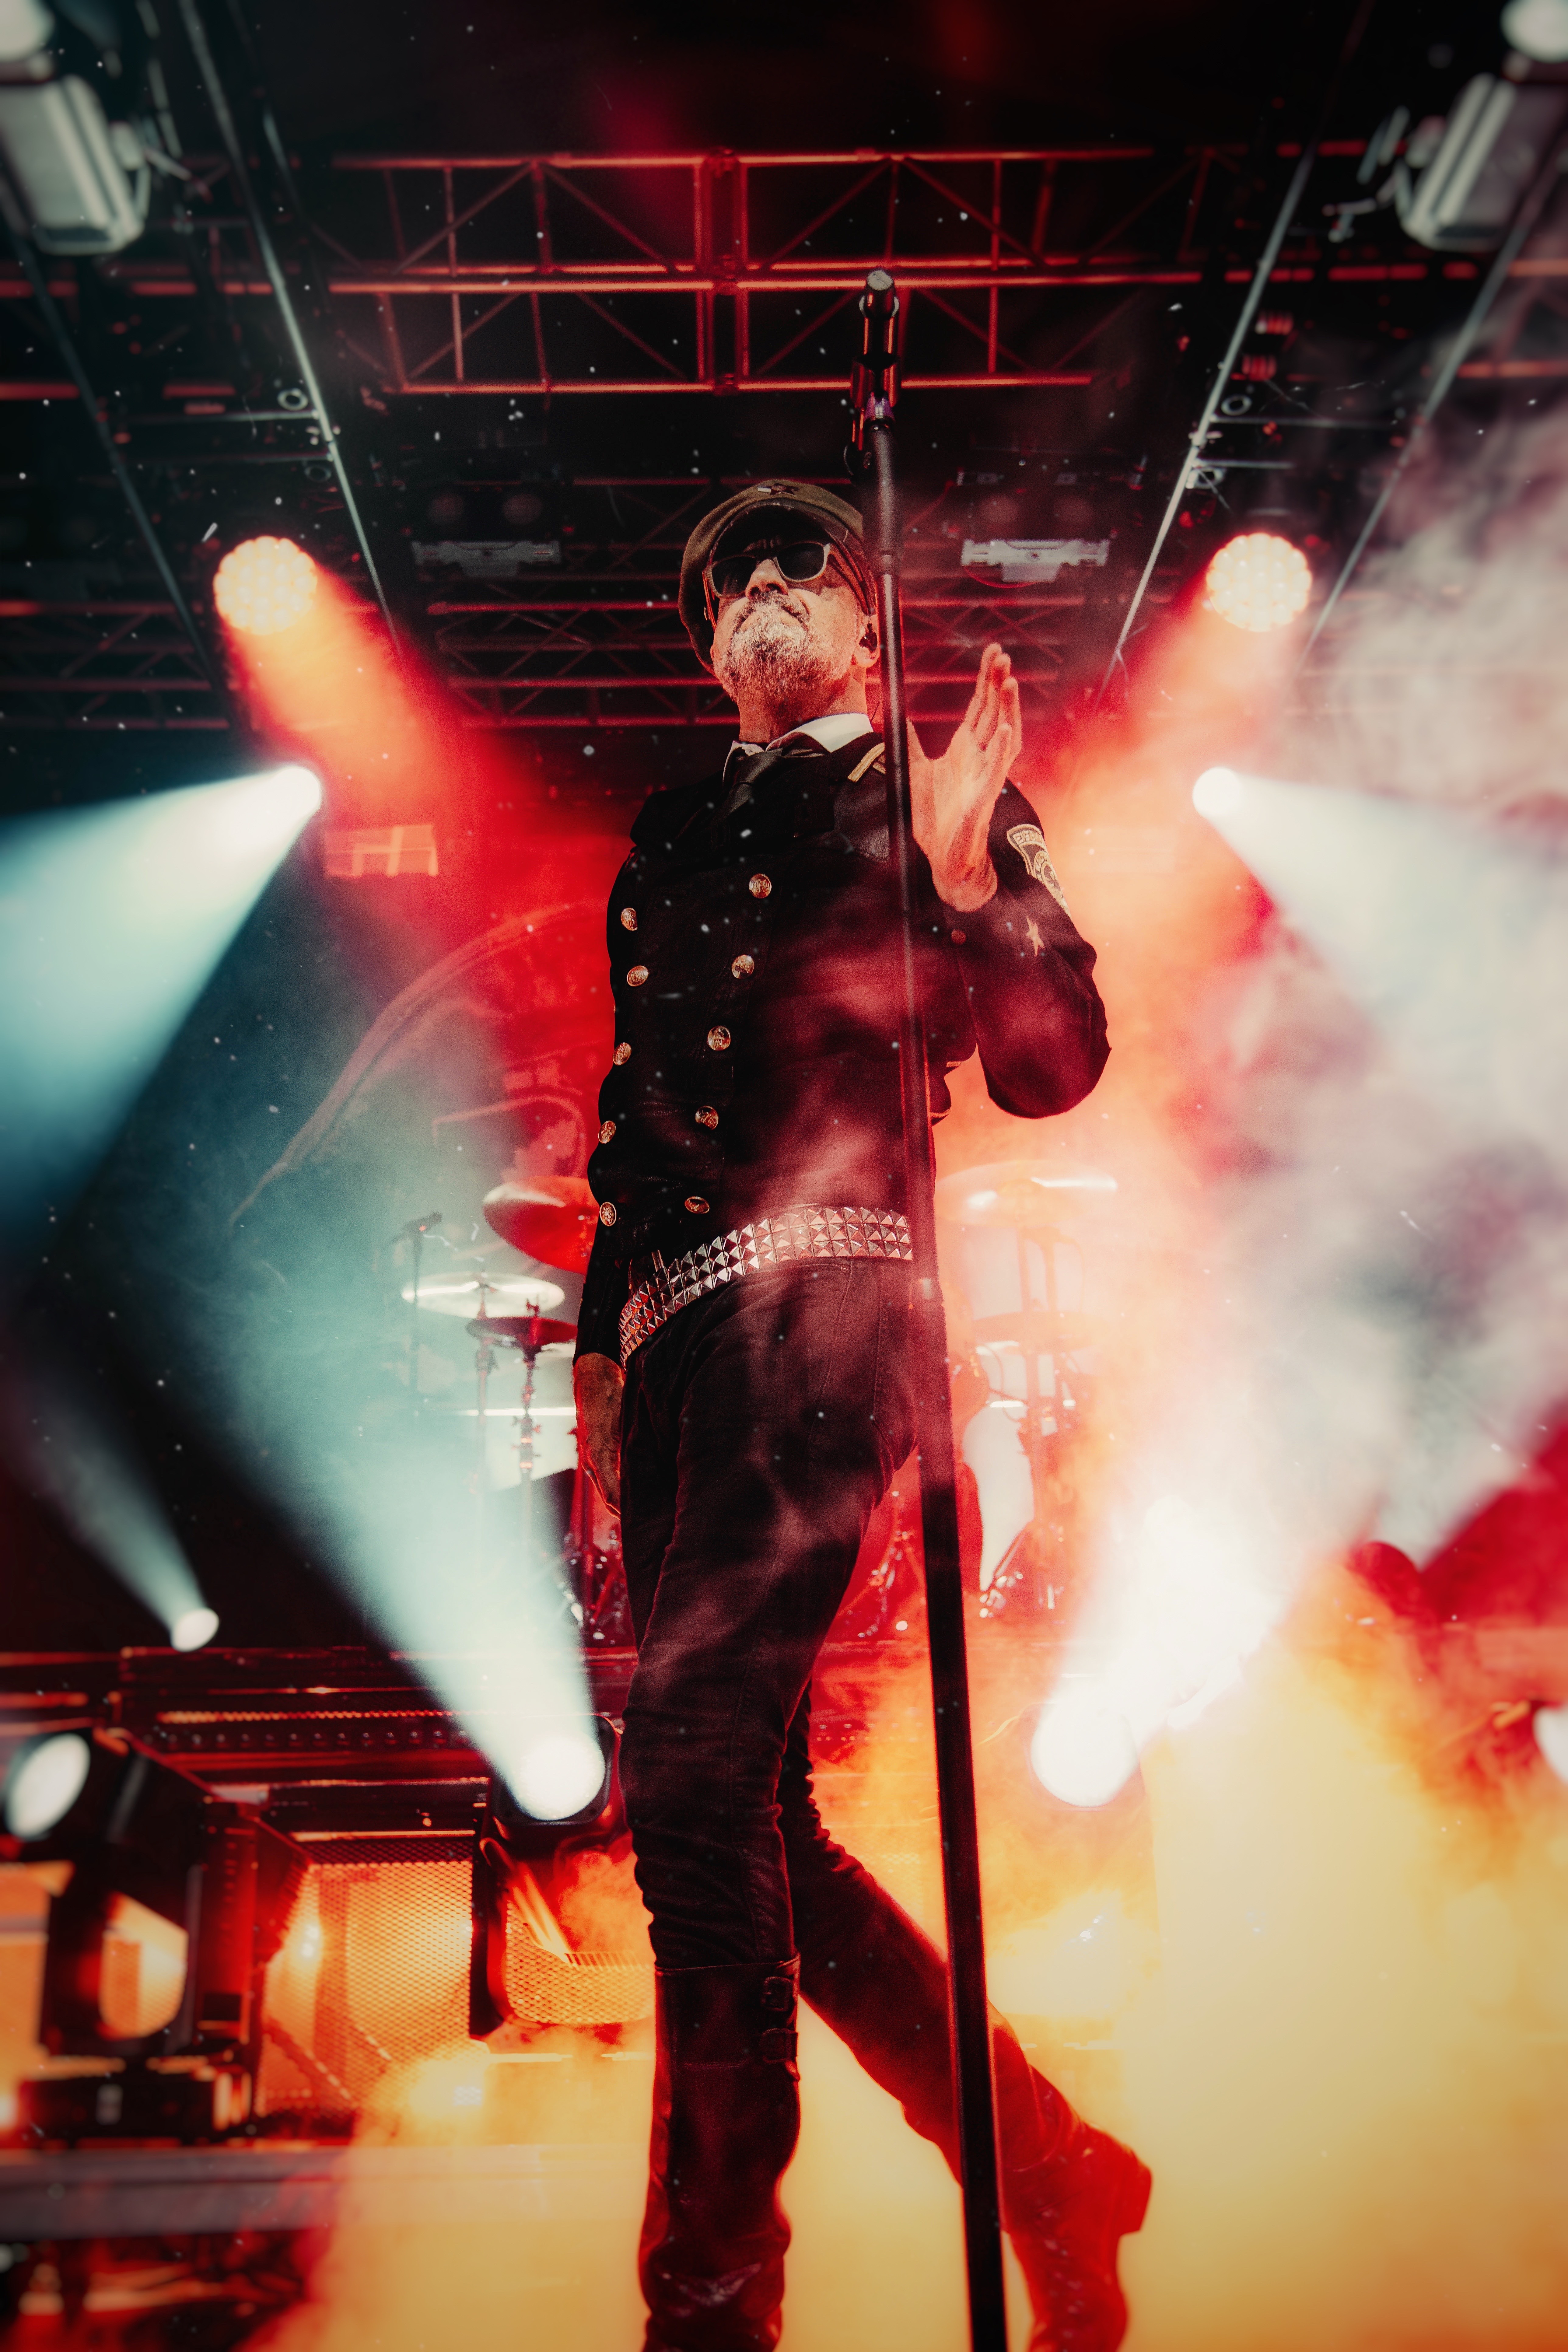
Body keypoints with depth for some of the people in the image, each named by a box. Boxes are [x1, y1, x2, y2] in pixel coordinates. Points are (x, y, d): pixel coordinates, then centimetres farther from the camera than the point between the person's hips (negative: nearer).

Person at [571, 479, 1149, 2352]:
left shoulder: (942, 798, 13)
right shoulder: (671, 840, 27)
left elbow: (1052, 1067, 2)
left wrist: (967, 888, -14)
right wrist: (602, 1341, 20)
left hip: (823, 1294, -6)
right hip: (683, 1320, 6)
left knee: (691, 1772, -20)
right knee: (744, 1818, 4)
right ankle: (1053, 2182, 18)